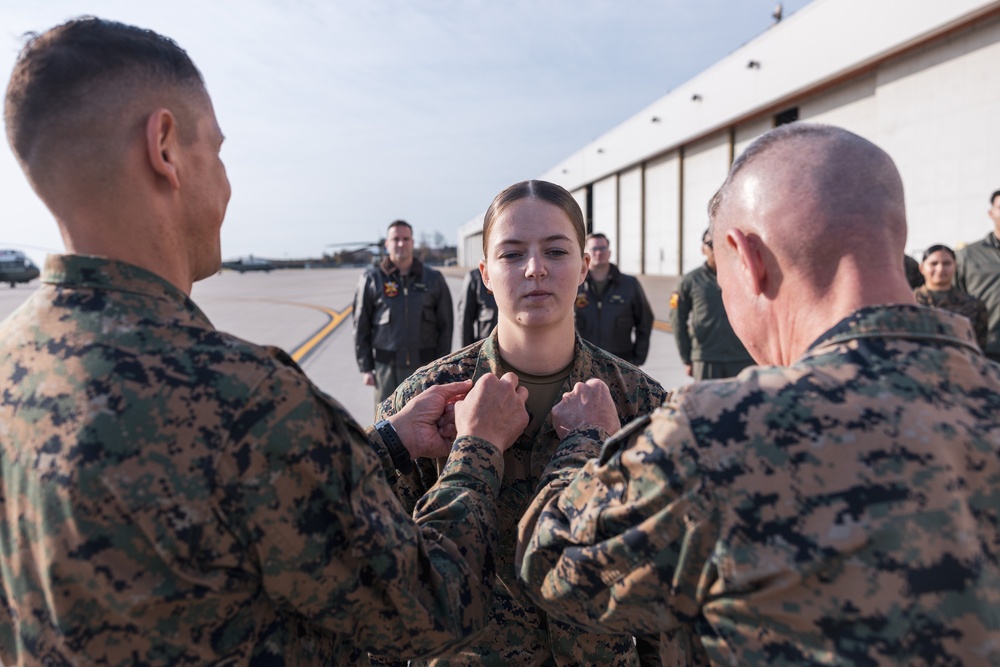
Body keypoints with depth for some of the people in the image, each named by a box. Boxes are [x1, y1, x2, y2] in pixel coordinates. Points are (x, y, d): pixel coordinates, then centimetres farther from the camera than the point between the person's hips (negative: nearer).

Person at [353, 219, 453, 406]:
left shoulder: (434, 279, 4)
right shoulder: (371, 279, 2)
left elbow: (445, 327, 5)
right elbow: (361, 327, 3)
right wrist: (365, 368, -1)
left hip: (425, 365, 1)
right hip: (386, 367, -1)